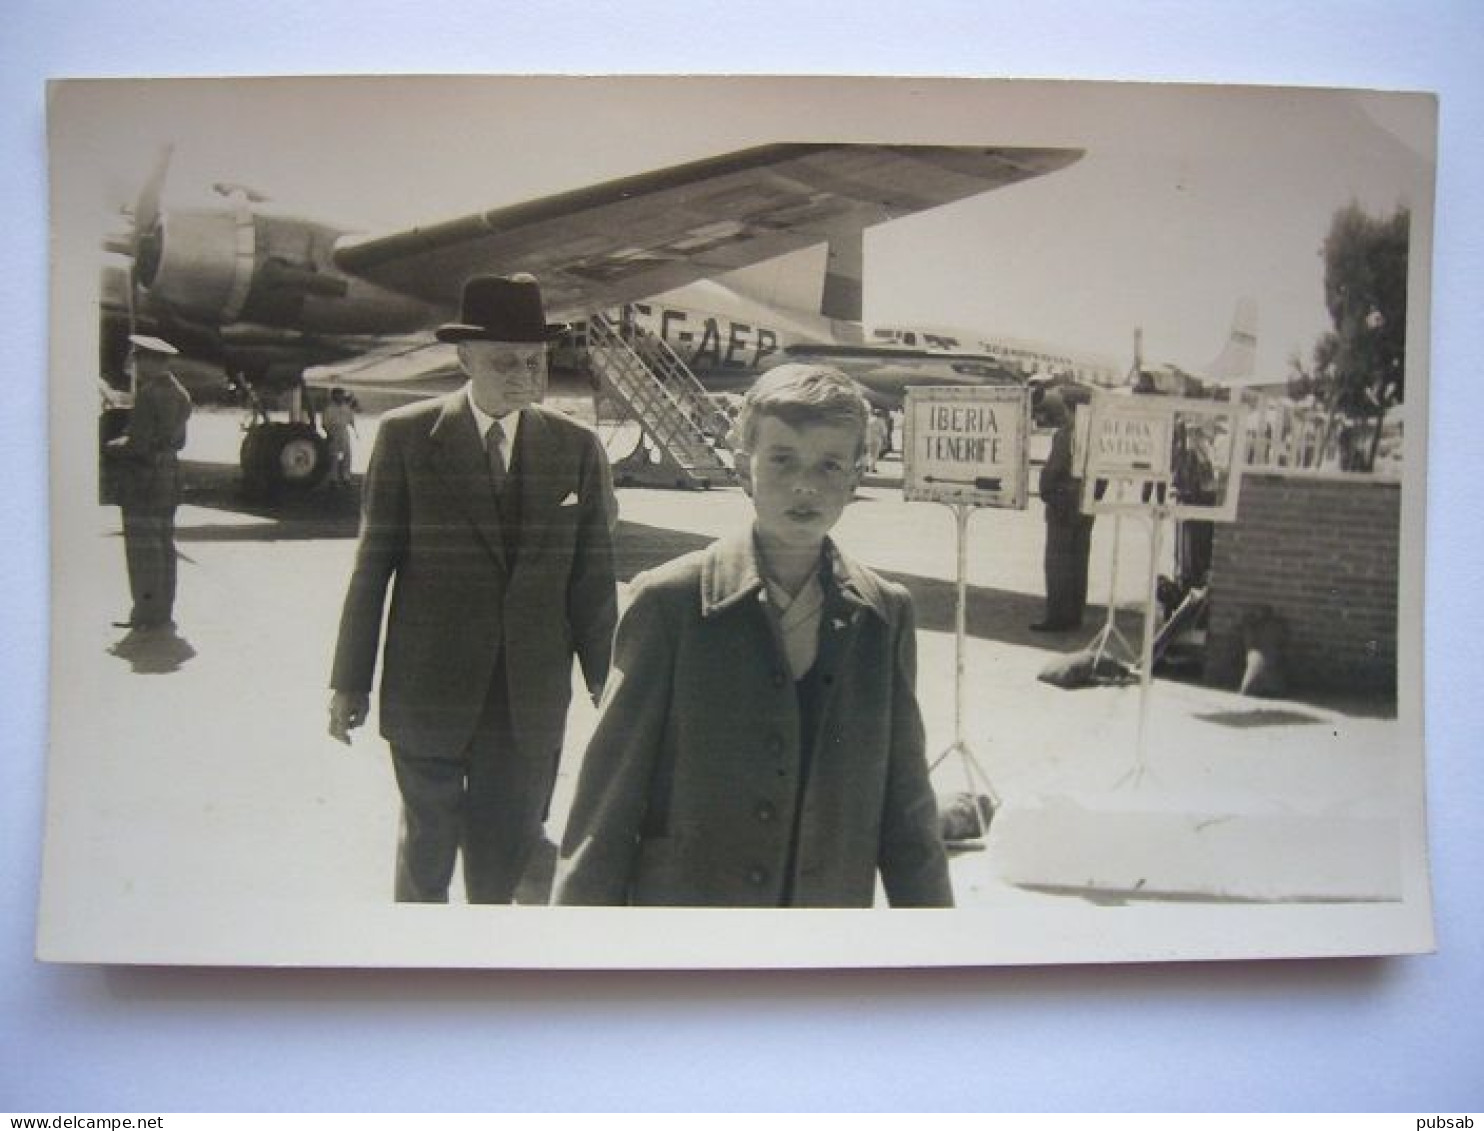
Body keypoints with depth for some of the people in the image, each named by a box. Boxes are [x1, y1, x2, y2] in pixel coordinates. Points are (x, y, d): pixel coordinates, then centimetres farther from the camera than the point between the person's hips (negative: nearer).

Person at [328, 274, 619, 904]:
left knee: (504, 858, 10)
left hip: (530, 703, 1)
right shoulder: (406, 435, -4)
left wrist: (607, 685, 6)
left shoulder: (577, 448, 0)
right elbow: (373, 563, -1)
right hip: (428, 691, -1)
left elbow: (593, 575, 3)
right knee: (428, 841, 14)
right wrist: (350, 680, 1)